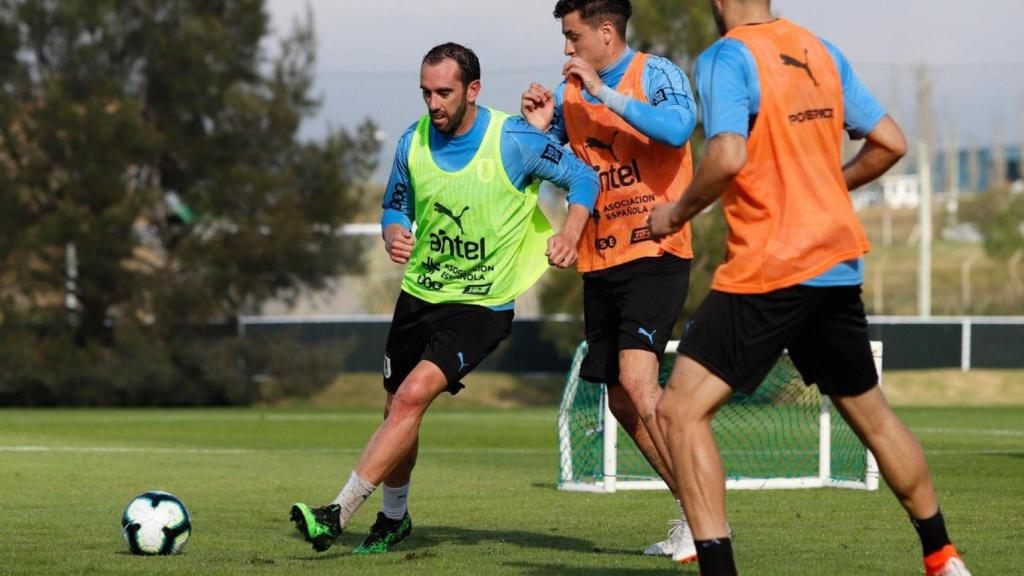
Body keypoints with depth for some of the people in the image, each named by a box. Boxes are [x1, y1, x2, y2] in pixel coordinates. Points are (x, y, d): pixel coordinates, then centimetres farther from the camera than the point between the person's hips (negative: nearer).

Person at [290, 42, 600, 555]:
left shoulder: (514, 140, -15)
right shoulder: (413, 143, -2)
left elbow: (583, 179, -3)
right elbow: (395, 207, 13)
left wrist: (569, 233, -21)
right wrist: (393, 236, -10)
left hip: (481, 305, -5)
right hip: (419, 295, 5)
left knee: (413, 395, -22)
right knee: (398, 409, 12)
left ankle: (338, 514, -23)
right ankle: (394, 518, 37)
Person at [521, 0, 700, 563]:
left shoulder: (656, 74, -7)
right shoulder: (570, 92, 10)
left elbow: (677, 127, -28)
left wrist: (605, 92, -24)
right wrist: (537, 126, -4)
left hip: (655, 255, -8)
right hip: (600, 264, 8)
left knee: (636, 378, -22)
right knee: (622, 400, 8)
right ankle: (693, 517, 19)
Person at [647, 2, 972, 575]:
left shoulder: (727, 58, -10)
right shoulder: (822, 52, 11)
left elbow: (727, 158, -24)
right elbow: (891, 143, 12)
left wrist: (678, 213, -8)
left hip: (770, 270, -7)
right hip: (839, 263, 8)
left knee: (681, 410, -5)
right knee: (871, 413, 22)